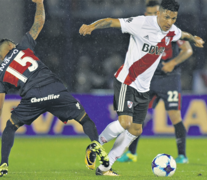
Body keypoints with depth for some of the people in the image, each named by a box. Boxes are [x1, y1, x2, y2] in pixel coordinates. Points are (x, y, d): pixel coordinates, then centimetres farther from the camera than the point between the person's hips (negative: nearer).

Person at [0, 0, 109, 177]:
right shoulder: (22, 47, 16)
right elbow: (39, 23, 22)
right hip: (57, 91, 0)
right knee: (85, 120, 10)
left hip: (32, 99, 0)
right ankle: (95, 143, -19)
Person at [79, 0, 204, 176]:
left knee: (135, 130, 5)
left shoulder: (172, 32, 3)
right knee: (125, 122, -22)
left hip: (143, 88, 8)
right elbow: (112, 22, -25)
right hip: (126, 81, -8)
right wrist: (92, 26, -41)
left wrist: (194, 39, 47)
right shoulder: (143, 23, -18)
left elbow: (182, 34, 29)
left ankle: (104, 167, 13)